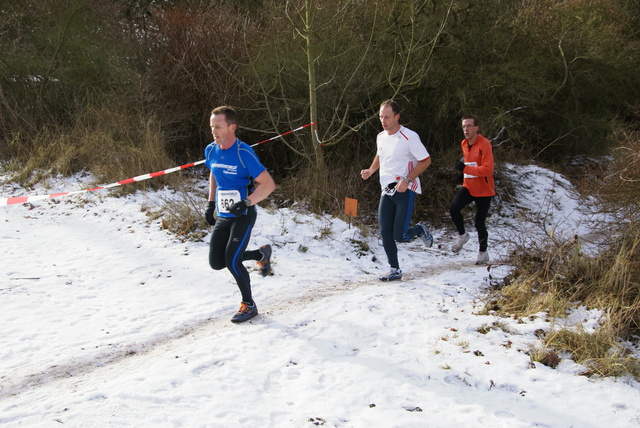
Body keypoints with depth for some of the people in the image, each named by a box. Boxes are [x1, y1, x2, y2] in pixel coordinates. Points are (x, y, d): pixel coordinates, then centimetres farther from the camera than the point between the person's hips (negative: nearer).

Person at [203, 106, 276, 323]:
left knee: (232, 261, -13)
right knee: (216, 262, 4)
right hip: (222, 216, 7)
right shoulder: (211, 151, 1)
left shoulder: (244, 153, -19)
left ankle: (249, 305, 11)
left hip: (243, 215, -7)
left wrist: (246, 203, -29)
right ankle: (261, 254, 27)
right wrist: (211, 204, 14)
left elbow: (268, 184, -18)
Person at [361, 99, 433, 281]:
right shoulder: (381, 137, 7)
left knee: (399, 236, -10)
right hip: (387, 190, 6)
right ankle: (395, 270, 16)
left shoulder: (409, 137, -15)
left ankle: (420, 230, 23)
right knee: (385, 232, 2)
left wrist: (407, 180, -21)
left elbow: (426, 161, -12)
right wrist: (371, 170, 6)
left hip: (405, 190, -6)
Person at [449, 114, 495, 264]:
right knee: (454, 208, -19)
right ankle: (462, 235, 6)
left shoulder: (484, 145, -19)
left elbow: (488, 169, -27)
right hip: (468, 186, 6)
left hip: (484, 190, -6)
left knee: (479, 223, 2)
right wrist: (462, 165, 7)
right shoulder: (464, 144, 5)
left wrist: (465, 168, -30)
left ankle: (483, 253, 23)